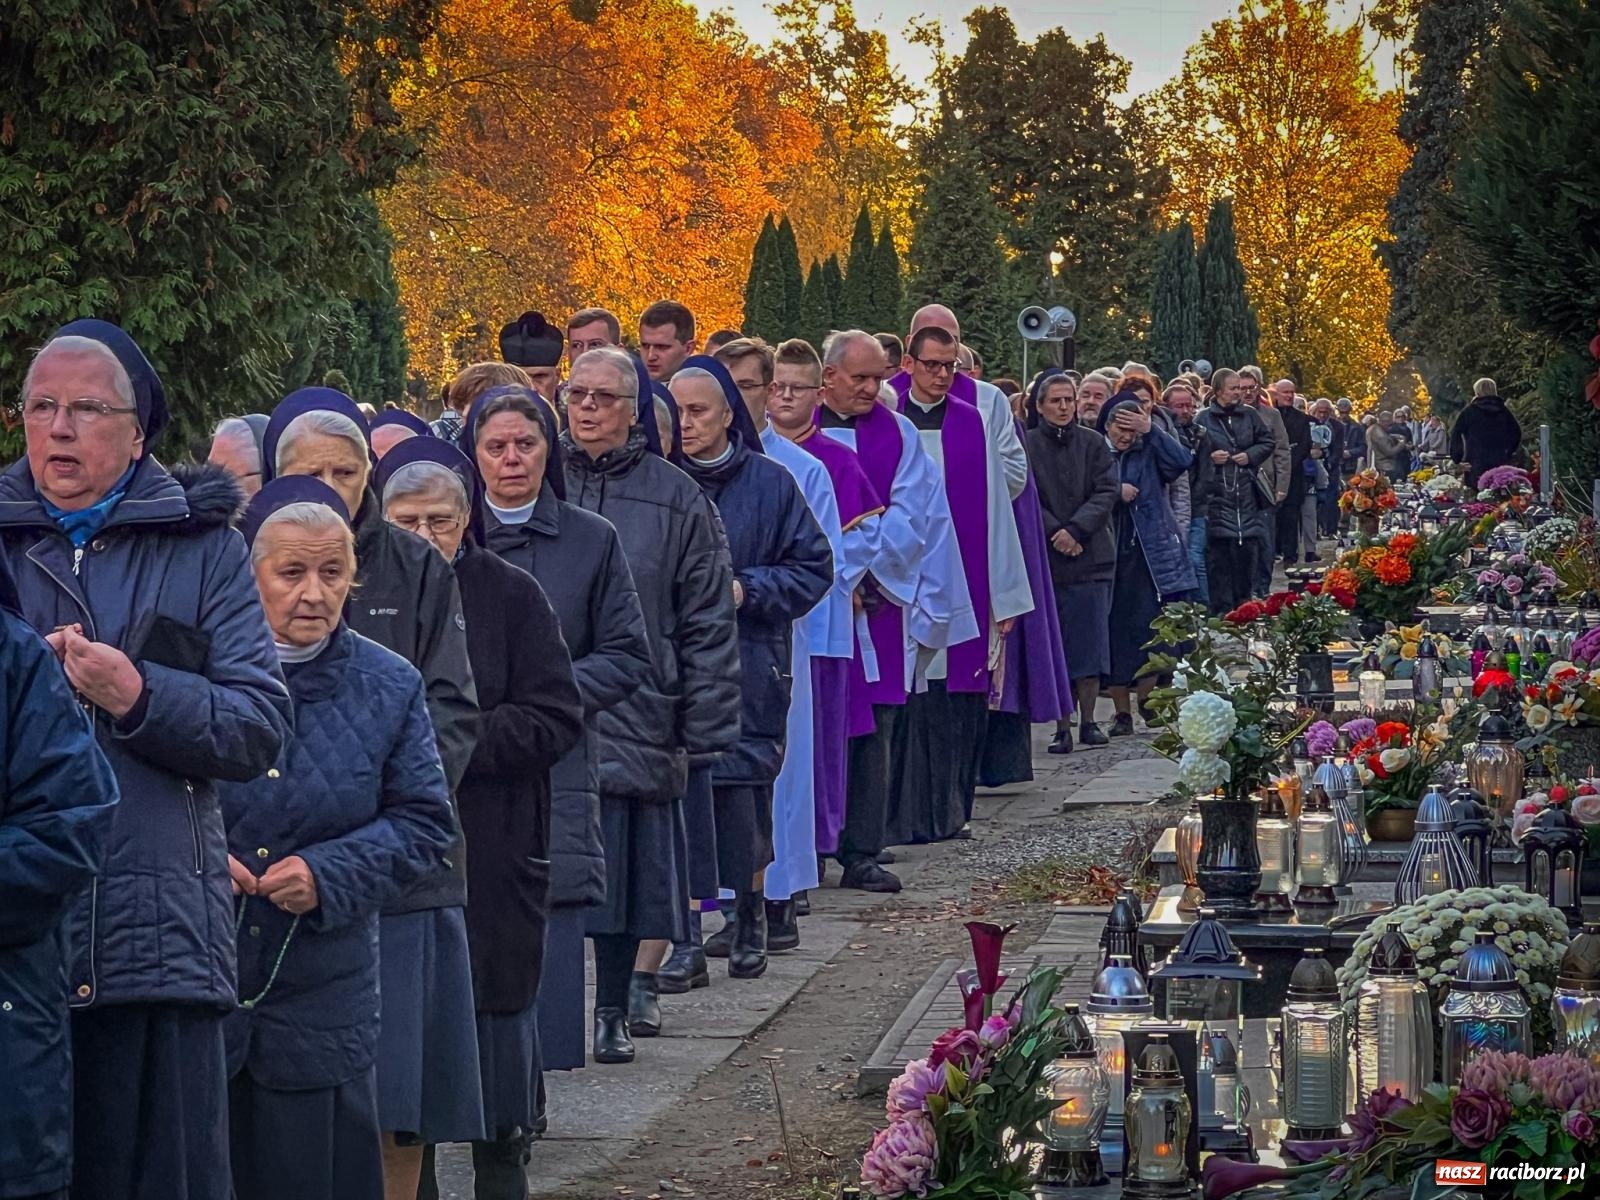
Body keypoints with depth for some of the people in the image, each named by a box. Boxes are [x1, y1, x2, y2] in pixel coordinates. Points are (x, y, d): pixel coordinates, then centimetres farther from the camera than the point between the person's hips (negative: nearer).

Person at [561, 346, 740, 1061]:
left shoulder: (675, 499, 3)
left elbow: (709, 623, 3)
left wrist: (703, 733, -2)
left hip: (633, 723, -1)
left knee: (625, 867, 3)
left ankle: (614, 1012, 16)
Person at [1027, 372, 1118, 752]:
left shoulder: (1092, 443, 7)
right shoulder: (1026, 446, 1)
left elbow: (1106, 492, -1)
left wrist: (1075, 529, -13)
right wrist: (1054, 533, -14)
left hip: (1091, 554, 1)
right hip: (1044, 559, -1)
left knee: (1090, 640, 0)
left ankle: (1088, 721, 7)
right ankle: (1062, 726, 3)